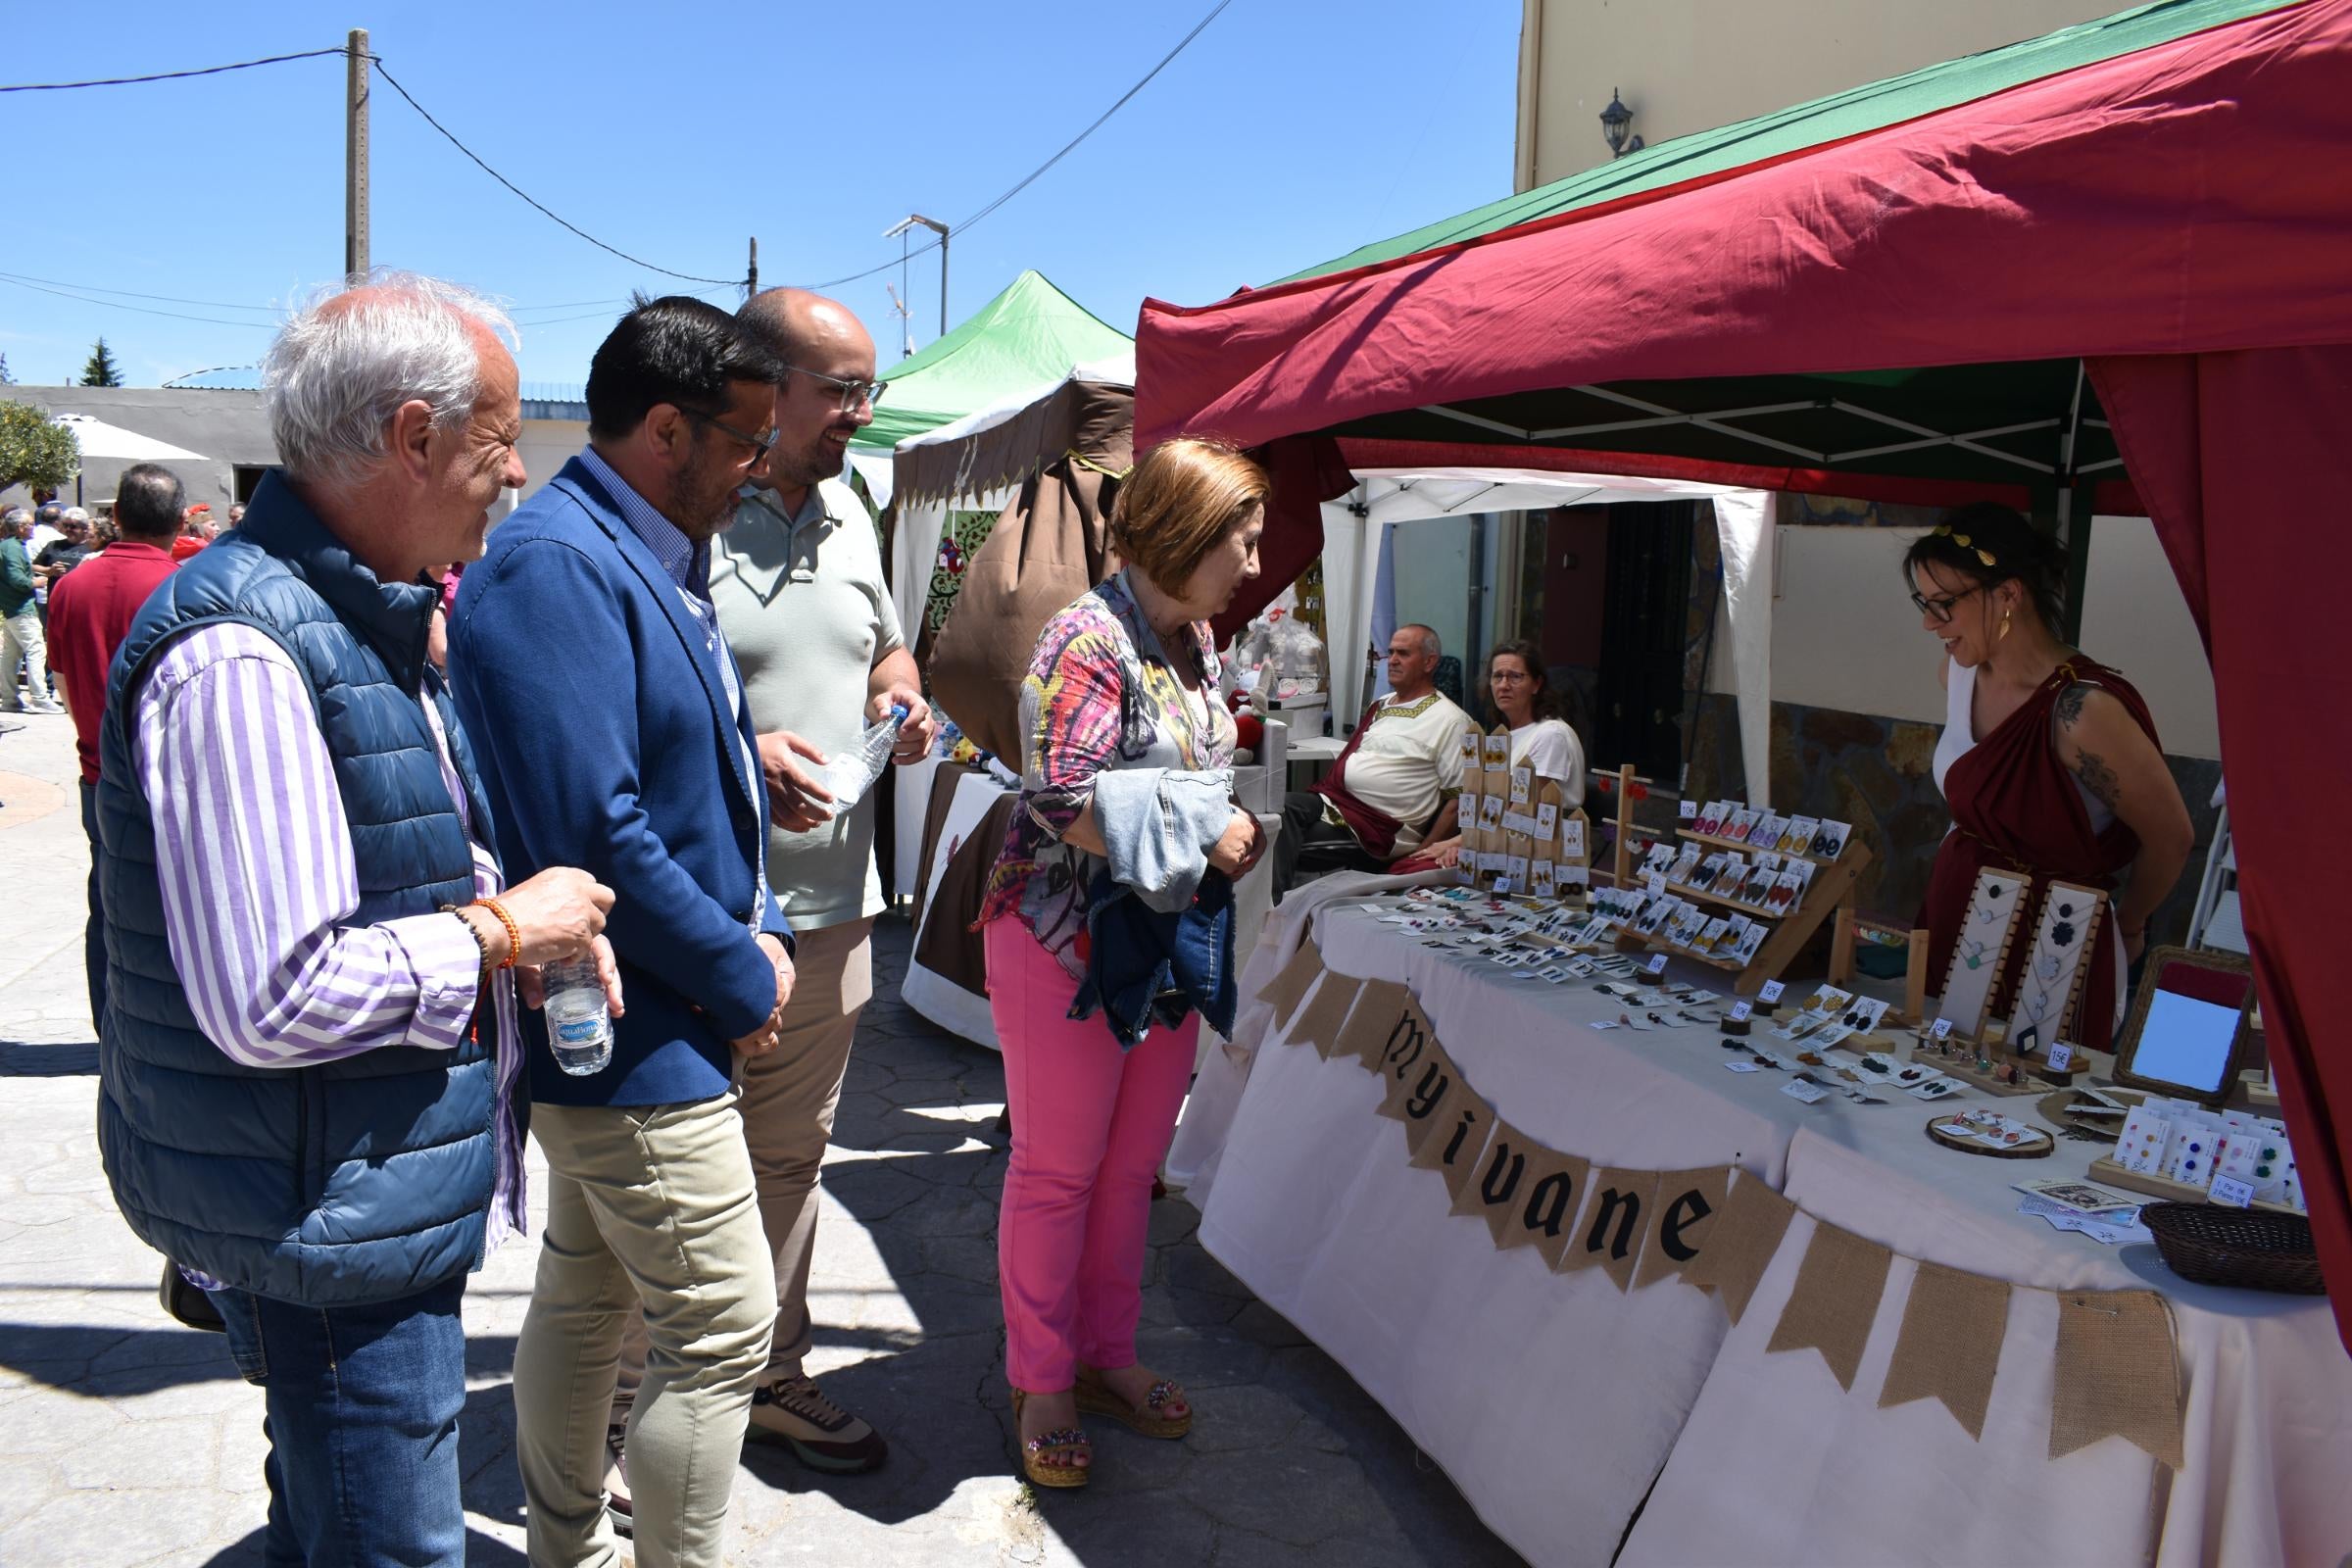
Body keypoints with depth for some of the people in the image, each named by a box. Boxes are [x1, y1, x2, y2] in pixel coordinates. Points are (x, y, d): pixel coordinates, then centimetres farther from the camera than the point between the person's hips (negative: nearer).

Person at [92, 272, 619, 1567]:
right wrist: (497, 933, -17)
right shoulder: (239, 656, -25)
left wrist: (519, 910, 2)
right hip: (328, 1226, -10)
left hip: (376, 1199, 10)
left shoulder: (363, 618, 9)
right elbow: (269, 1001, -29)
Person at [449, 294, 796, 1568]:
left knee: (588, 1293, 22)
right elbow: (593, 834, -27)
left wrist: (761, 929, 3)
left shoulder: (653, 560, 11)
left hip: (620, 1026, 10)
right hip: (638, 1033, -10)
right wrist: (742, 983, -16)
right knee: (722, 1328, -2)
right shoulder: (554, 566, -21)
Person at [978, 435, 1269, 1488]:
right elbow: (1062, 801, -24)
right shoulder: (1091, 640, -17)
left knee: (1131, 1166, 16)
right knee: (1057, 1171, 5)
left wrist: (1234, 829, 6)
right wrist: (1200, 836, -19)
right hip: (1070, 940, -8)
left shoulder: (1196, 638, 10)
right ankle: (1041, 1384, 21)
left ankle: (1107, 1358, 32)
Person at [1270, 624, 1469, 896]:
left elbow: (1459, 798, -6)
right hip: (1334, 800, 7)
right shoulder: (1381, 706, 24)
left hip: (1380, 828, -7)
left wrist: (1423, 854, -10)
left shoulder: (1451, 721, -1)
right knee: (1286, 805, -25)